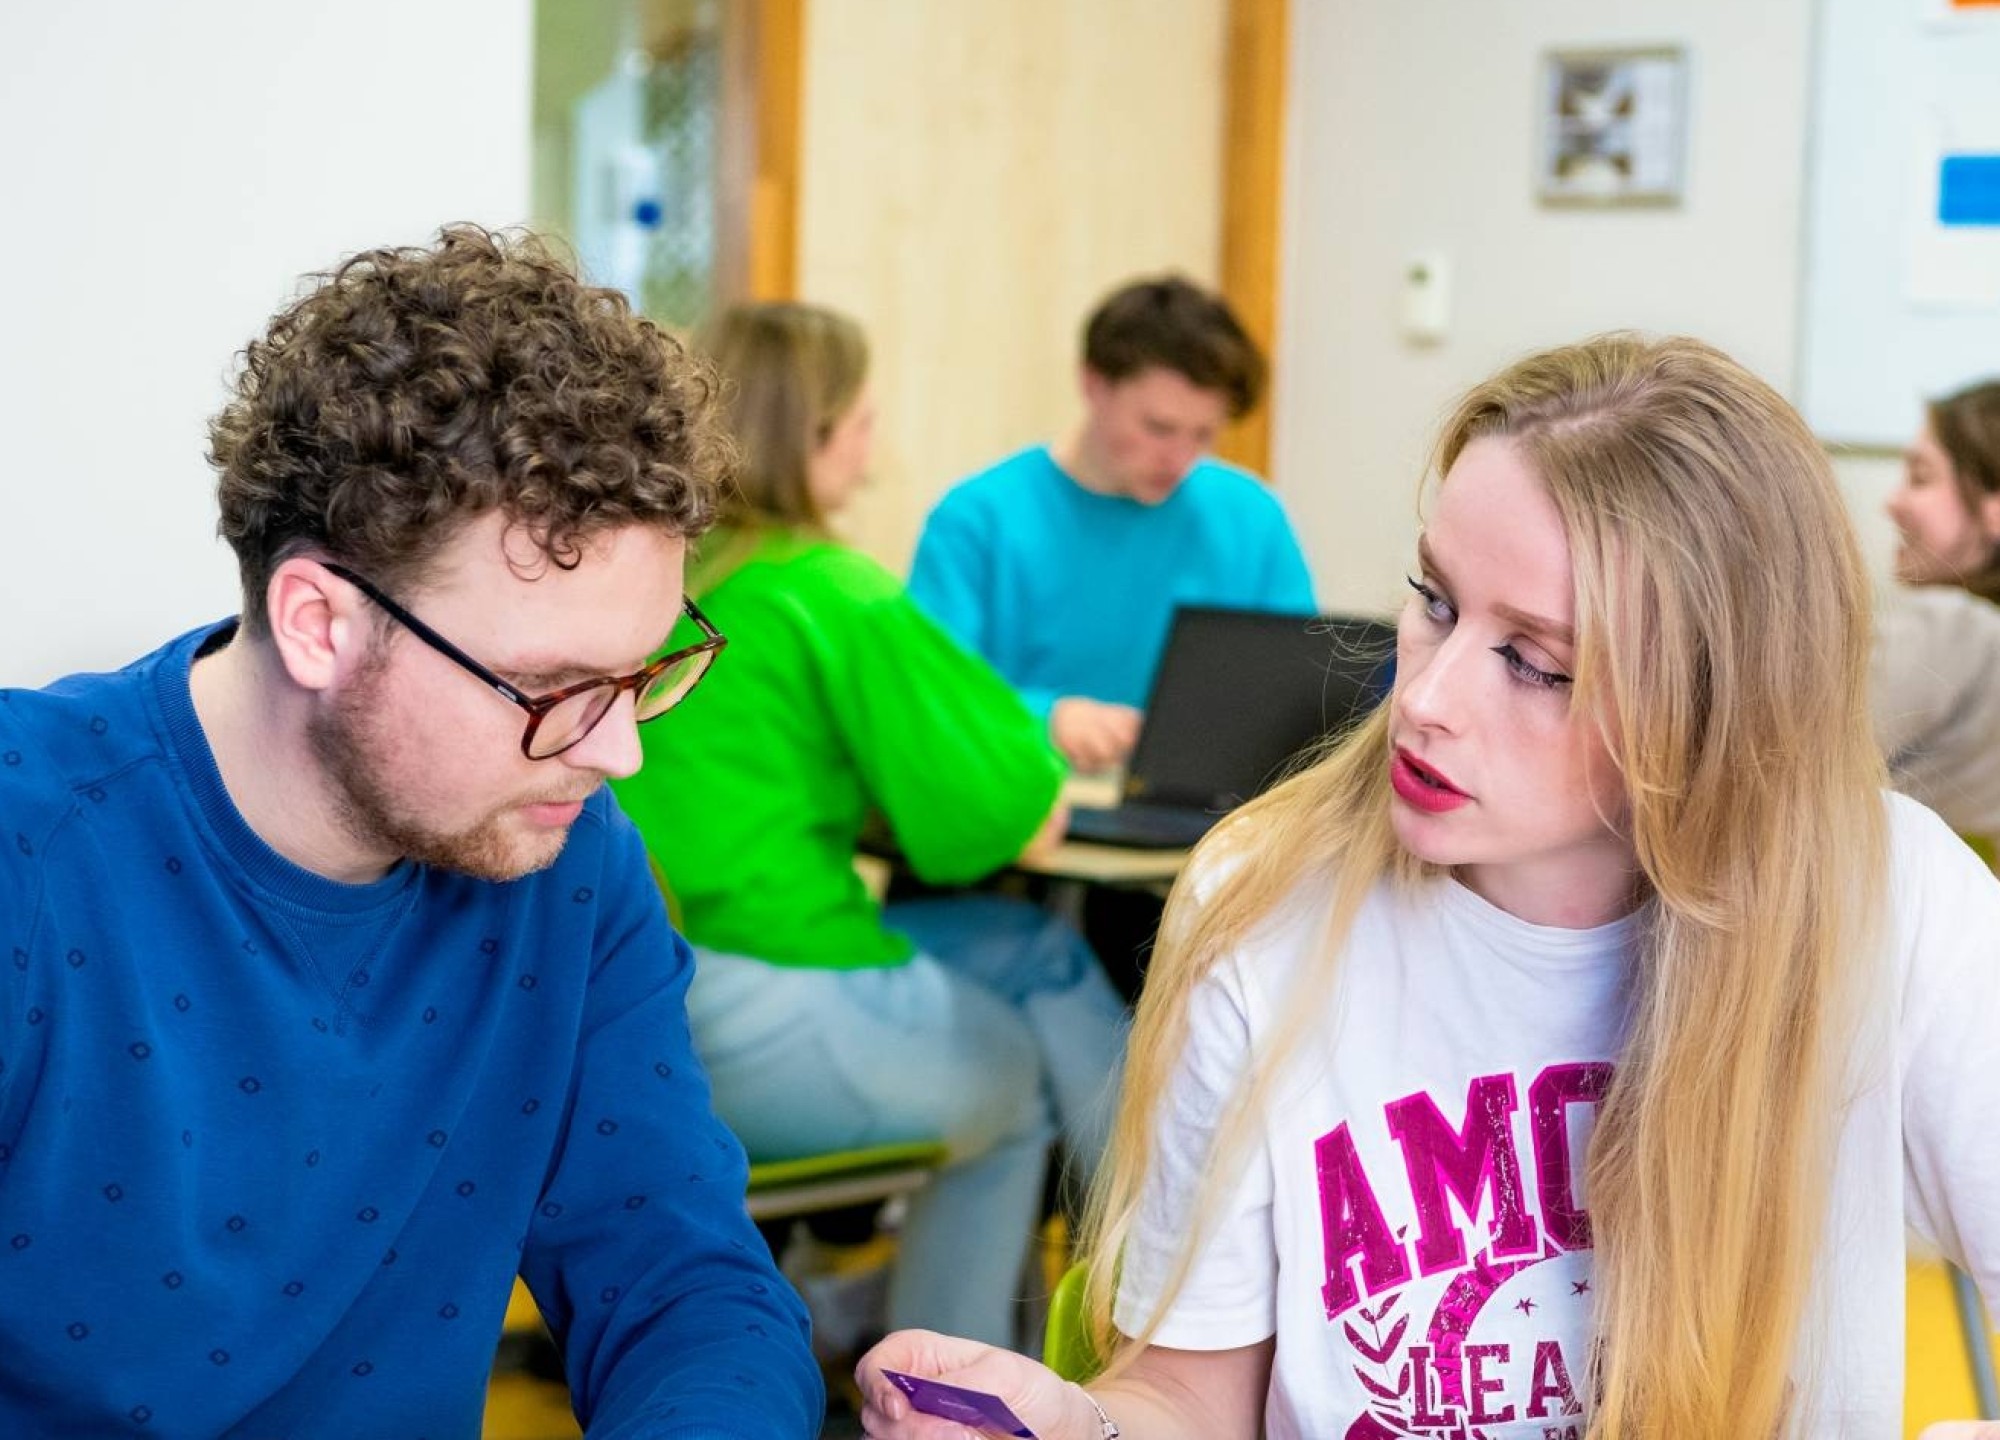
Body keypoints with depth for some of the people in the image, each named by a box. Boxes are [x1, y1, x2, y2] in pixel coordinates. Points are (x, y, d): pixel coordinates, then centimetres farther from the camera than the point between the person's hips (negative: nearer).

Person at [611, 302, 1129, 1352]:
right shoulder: (833, 596, -13)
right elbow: (1013, 812, -11)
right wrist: (1033, 781, 9)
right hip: (758, 1036, -7)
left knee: (1035, 950, 20)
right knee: (1021, 1068, 21)